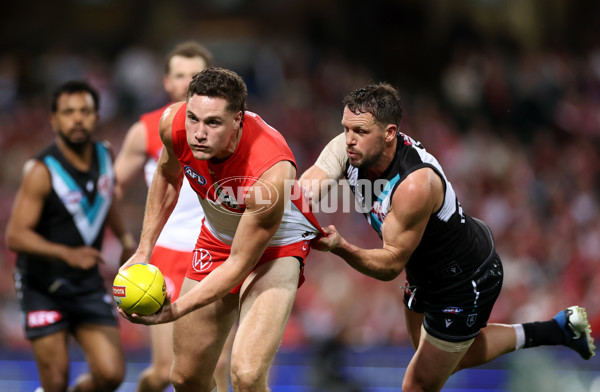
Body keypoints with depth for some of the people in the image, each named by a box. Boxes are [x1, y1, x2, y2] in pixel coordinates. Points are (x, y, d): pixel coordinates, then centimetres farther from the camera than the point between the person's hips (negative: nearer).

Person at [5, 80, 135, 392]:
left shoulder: (104, 156, 2)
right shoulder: (42, 171, -17)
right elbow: (15, 236, -24)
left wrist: (125, 238, 28)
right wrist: (67, 253, -35)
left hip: (89, 285, 5)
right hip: (43, 288, -5)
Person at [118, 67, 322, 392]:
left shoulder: (271, 175, -39)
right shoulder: (174, 124, -23)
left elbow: (240, 262, -28)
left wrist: (175, 310, -35)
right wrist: (143, 251, 1)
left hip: (275, 246, -5)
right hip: (216, 240, 6)